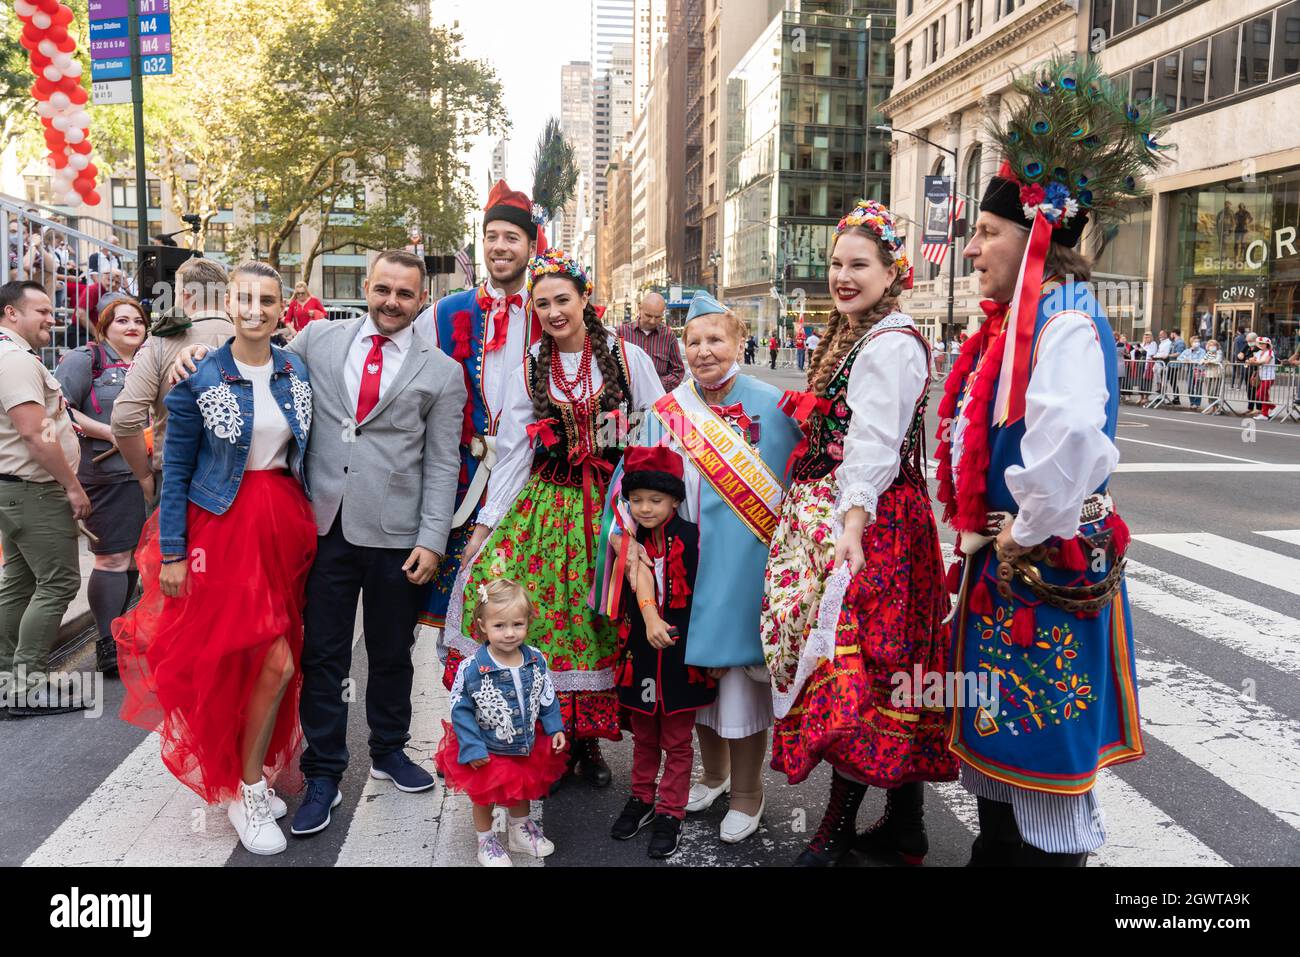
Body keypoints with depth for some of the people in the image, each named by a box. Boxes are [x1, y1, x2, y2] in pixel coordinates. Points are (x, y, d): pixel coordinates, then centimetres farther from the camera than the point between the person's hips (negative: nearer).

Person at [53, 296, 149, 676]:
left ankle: (118, 633, 24)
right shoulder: (85, 359, -3)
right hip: (106, 475, -6)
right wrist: (110, 433, -15)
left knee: (133, 556, 11)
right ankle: (108, 648, 6)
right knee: (113, 560, -4)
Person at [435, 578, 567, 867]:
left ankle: (520, 829, 53)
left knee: (523, 789, 26)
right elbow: (460, 709, -18)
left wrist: (555, 728, -4)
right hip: (488, 752, -3)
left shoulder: (536, 660, -14)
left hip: (527, 746, 4)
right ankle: (486, 842, 44)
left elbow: (547, 698, 1)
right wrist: (471, 748, -19)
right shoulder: (472, 669, -27)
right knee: (484, 797, 19)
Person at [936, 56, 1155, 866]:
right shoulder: (1011, 325, 11)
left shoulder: (1068, 323, -18)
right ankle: (995, 850, 37)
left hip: (1046, 569, -9)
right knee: (1000, 732, 20)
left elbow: (1070, 439, -36)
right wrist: (985, 535, 12)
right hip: (1001, 564, 9)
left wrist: (1030, 534, -24)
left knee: (1043, 741, 5)